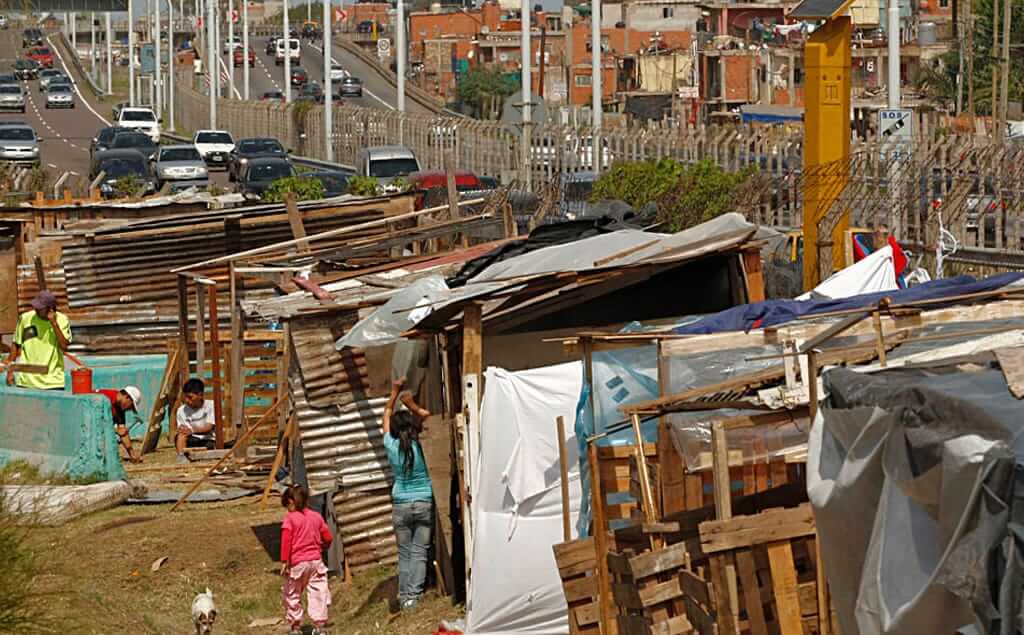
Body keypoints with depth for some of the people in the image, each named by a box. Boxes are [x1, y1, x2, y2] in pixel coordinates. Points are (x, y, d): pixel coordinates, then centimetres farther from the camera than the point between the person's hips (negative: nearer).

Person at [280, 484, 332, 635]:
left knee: (292, 595, 11)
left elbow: (286, 541, -17)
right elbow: (327, 538, 10)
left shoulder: (290, 518, -8)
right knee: (318, 593, 5)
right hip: (315, 560, 4)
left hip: (297, 563, -4)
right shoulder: (316, 517, 6)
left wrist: (284, 562, -17)